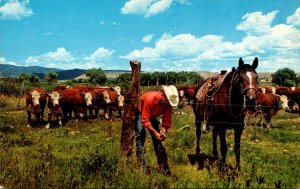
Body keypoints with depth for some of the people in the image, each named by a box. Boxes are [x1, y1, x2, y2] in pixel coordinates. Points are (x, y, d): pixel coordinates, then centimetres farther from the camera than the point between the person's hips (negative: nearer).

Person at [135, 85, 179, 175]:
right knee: (141, 137, -18)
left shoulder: (168, 103, -22)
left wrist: (163, 131, -34)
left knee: (157, 140, 0)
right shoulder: (150, 99, -39)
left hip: (152, 116, 5)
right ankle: (142, 167, -17)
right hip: (140, 114, -5)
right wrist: (155, 132, -40)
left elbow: (166, 119, -17)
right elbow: (145, 120, -36)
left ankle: (163, 168, 4)